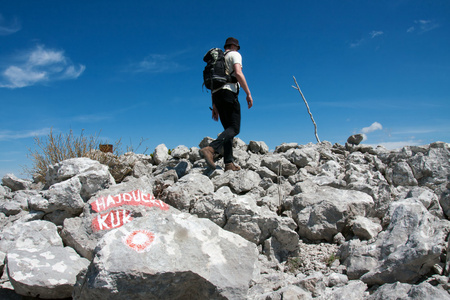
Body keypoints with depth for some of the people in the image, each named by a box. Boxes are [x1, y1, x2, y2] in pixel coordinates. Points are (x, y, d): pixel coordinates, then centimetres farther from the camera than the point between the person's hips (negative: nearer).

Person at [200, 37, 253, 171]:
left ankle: (229, 163, -3)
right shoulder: (234, 55, 8)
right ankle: (210, 148, -35)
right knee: (234, 128, -13)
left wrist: (214, 106, 23)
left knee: (228, 129, 7)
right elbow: (238, 73, -13)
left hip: (216, 95, 8)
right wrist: (248, 93, -13)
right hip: (228, 92, -8)